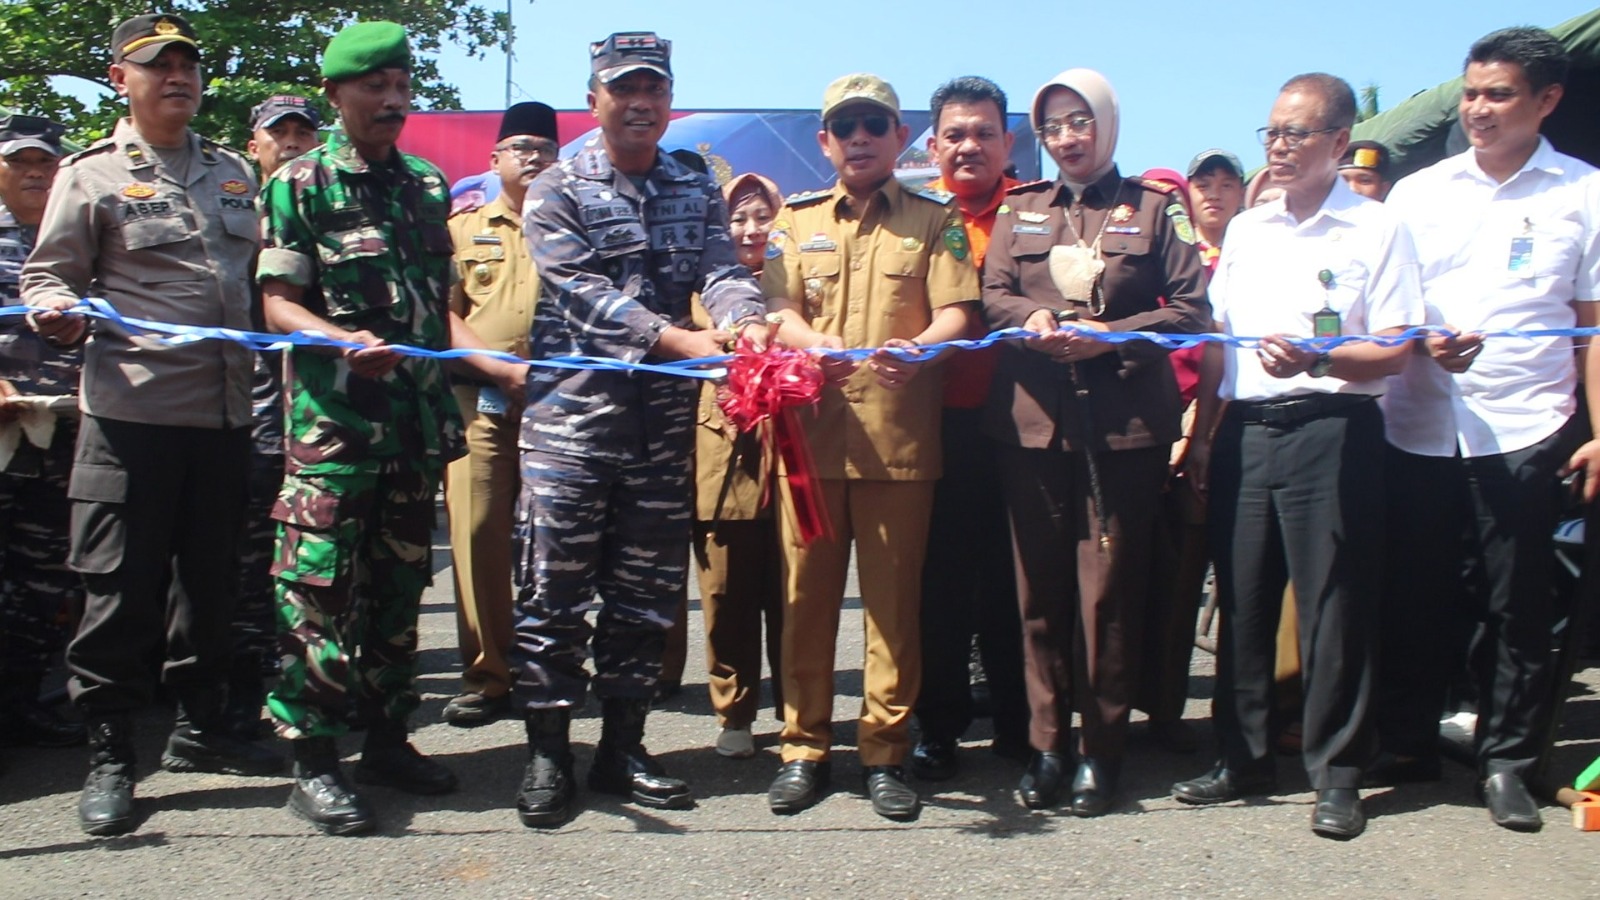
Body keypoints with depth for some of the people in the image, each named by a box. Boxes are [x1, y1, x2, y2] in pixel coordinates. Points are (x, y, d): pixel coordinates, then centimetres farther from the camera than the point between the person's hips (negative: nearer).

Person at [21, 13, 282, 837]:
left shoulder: (234, 174, 16)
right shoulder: (92, 174, 2)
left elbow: (260, 276, 23)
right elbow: (46, 273, 1)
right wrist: (57, 312, -20)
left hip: (225, 411, 5)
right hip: (131, 412, -5)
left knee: (211, 577, 14)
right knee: (119, 590, -1)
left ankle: (198, 725, 28)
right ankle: (108, 758, 11)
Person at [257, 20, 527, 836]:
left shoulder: (428, 185, 14)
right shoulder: (300, 184, -1)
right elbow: (279, 302, -6)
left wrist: (501, 367, 5)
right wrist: (345, 342, -24)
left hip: (418, 422, 5)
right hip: (333, 422, -5)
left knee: (399, 585, 11)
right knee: (320, 587, -5)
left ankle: (386, 738, 23)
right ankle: (312, 760, 4)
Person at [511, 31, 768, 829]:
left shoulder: (697, 194, 13)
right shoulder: (556, 192, 1)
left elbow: (722, 272, -2)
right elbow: (585, 290, -13)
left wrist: (745, 323, -26)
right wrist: (682, 339, -25)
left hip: (665, 418, 4)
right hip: (571, 412, -4)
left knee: (647, 590, 9)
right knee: (553, 589, -1)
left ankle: (622, 747, 21)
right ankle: (547, 754, 11)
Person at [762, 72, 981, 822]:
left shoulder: (936, 219, 10)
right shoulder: (796, 220, 15)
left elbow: (956, 314, -1)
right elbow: (778, 308, 5)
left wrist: (918, 348, -23)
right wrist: (816, 345, -18)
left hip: (900, 433, -1)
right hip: (811, 428, 2)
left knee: (894, 597, 2)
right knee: (806, 594, 4)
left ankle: (885, 753, 13)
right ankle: (804, 748, 15)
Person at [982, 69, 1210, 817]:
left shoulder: (1154, 208, 8)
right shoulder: (1019, 211, 18)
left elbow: (1193, 307, 0)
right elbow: (992, 295, 7)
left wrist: (1112, 335, -13)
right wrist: (1035, 319, -14)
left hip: (1124, 424, -2)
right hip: (1033, 420, 3)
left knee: (1109, 592, 0)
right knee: (1040, 589, 5)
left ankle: (1101, 752, 11)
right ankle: (1047, 745, 16)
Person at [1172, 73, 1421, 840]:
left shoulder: (1377, 230, 0)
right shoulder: (1245, 230, 15)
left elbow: (1395, 351, -6)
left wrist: (1315, 361, -23)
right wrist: (1202, 432, 12)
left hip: (1331, 431, -5)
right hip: (1244, 432, 5)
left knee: (1333, 606, -1)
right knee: (1241, 601, 9)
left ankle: (1336, 774, 11)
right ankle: (1244, 757, 21)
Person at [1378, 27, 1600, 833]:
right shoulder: (1418, 193, 10)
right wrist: (1422, 344, -8)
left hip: (1523, 432, -2)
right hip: (1418, 428, 2)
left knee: (1516, 607, 5)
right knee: (1413, 599, 8)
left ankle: (1505, 761, 18)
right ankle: (1406, 744, 22)